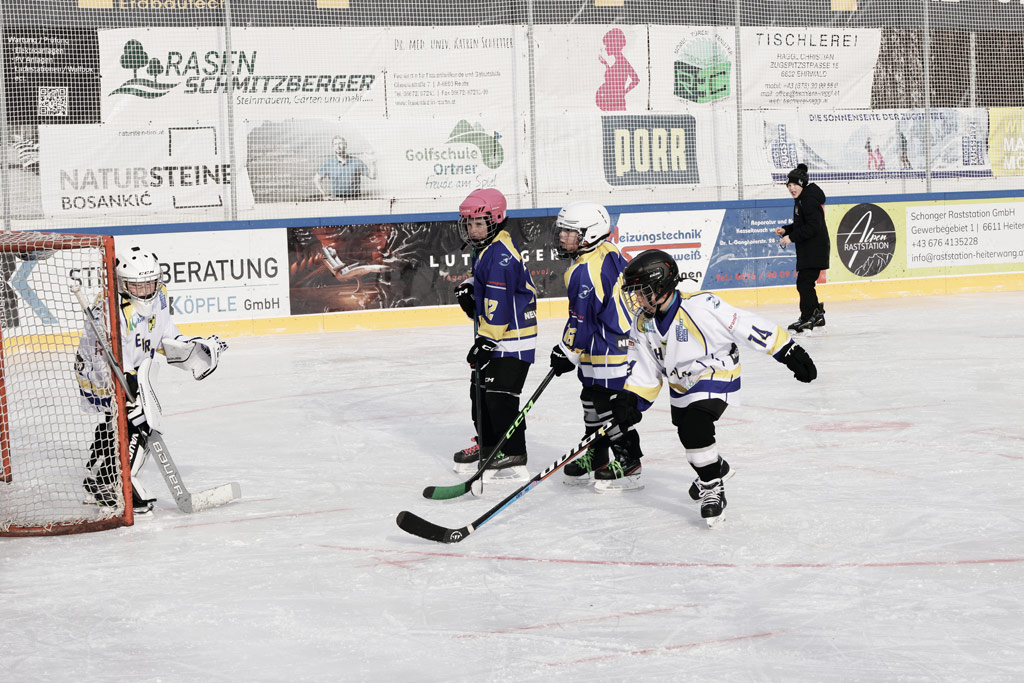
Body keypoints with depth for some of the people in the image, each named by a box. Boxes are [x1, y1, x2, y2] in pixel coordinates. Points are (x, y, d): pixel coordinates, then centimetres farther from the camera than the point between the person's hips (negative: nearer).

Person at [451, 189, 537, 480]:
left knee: (499, 395, -13)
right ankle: (487, 444, 31)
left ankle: (514, 458, -10)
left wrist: (486, 341, -25)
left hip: (512, 338, -11)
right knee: (480, 391, 17)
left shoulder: (501, 254, -21)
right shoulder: (485, 250, 12)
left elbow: (498, 303, -26)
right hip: (491, 336, 11)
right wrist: (467, 288, 7)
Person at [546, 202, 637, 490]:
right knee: (593, 401, 18)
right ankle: (595, 459, 28)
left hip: (610, 350, -11)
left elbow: (582, 319, -20)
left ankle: (627, 467, 2)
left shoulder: (586, 271, -23)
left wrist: (567, 351, -9)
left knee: (610, 407, -4)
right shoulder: (609, 253, 7)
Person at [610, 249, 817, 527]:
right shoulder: (643, 324, -8)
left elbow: (746, 326, -27)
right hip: (681, 384, 8)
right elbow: (643, 368, 0)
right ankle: (715, 467, 51)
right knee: (686, 432, 20)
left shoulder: (700, 307, -30)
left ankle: (713, 487, -7)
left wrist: (789, 352, -25)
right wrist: (628, 400, -14)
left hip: (718, 374, -8)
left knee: (695, 427, -25)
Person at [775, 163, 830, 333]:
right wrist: (785, 230, 8)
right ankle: (817, 315, 23)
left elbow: (813, 226, -23)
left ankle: (807, 319, -7)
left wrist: (792, 237, -22)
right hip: (807, 250, 11)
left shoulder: (809, 199, -16)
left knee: (804, 282, -11)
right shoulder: (801, 200, 16)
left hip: (814, 249, -11)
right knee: (805, 283, 14)